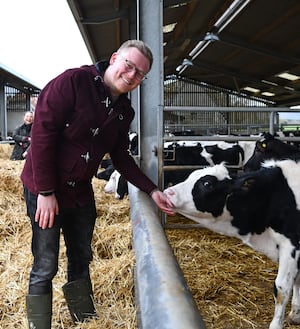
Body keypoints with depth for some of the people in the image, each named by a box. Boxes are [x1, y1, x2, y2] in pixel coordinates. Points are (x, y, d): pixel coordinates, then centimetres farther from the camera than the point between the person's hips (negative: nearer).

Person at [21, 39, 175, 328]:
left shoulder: (124, 111, 3)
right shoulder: (74, 81, -19)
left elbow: (121, 158, 9)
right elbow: (42, 133, -21)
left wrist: (151, 190, -1)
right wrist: (46, 192, -21)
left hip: (81, 192, 7)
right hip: (44, 188, -7)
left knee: (81, 259, 18)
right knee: (45, 268, 1)